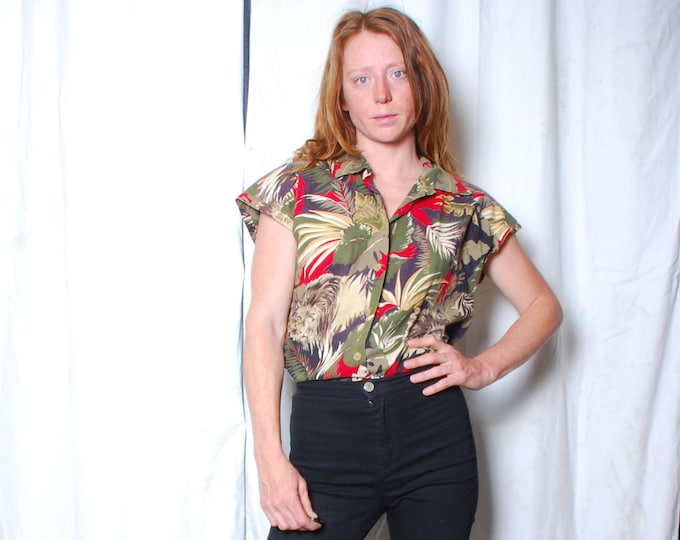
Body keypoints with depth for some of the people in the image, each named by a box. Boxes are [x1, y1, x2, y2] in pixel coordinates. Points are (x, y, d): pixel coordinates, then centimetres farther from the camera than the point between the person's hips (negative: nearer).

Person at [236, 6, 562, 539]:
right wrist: (270, 457, -12)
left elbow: (544, 306, 17)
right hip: (327, 434, -1)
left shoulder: (465, 207, 7)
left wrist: (483, 368, 0)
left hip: (435, 435, 2)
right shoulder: (298, 188, 1)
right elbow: (266, 321, -5)